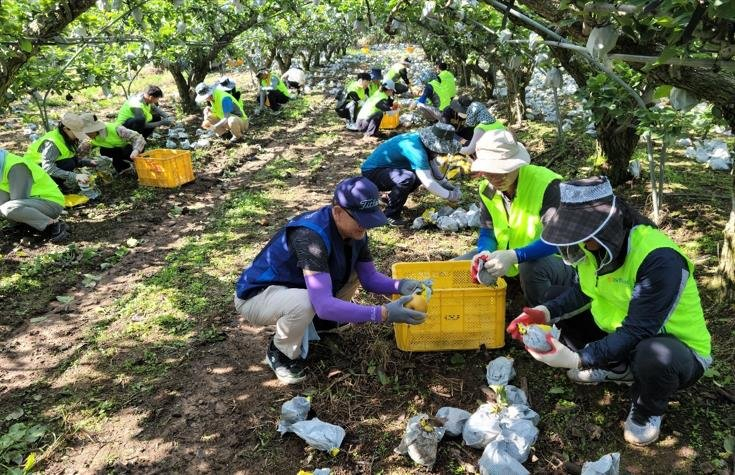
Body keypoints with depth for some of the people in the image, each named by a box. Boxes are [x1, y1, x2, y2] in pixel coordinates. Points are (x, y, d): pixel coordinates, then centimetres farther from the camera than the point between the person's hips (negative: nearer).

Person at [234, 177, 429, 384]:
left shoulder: (354, 231, -11)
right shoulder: (311, 235, -37)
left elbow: (369, 277, 0)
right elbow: (323, 304, -43)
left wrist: (400, 285, -21)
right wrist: (383, 313, -45)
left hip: (295, 287, 7)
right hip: (257, 295, -7)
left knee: (354, 271, 1)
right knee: (305, 303, -37)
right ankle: (281, 353, -5)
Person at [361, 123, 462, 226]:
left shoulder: (422, 139, -2)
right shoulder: (416, 149, -30)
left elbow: (434, 171, 9)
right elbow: (428, 183, -32)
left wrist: (450, 187, 1)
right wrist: (449, 195, -21)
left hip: (385, 167, 10)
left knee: (421, 174, 6)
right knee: (407, 178, -32)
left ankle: (391, 199, 17)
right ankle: (390, 216, -14)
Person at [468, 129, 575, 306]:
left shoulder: (547, 184, -24)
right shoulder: (488, 189, -4)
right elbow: (487, 233, 0)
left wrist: (514, 256, -44)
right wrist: (485, 252, -24)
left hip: (553, 258, -6)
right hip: (507, 260, 6)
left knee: (531, 267, -39)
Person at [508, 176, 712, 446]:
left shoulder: (659, 259, -33)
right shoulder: (596, 244, -12)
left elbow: (637, 332, -33)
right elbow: (583, 292, 2)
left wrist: (576, 359, -39)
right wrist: (545, 313, -16)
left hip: (678, 347, -6)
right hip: (619, 335, 7)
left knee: (653, 356, -39)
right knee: (567, 317, -6)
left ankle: (647, 411, -4)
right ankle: (617, 369, 15)